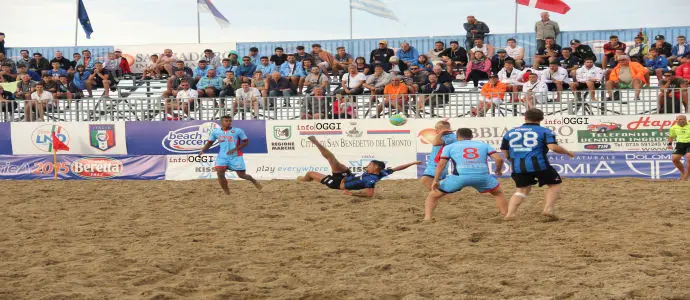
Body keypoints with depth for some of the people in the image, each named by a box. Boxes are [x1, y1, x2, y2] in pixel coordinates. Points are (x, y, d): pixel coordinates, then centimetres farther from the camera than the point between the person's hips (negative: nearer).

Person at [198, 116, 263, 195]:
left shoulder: (238, 131, -7)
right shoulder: (215, 132, 2)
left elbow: (246, 142, -4)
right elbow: (209, 143, 13)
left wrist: (235, 149, -16)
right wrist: (203, 151, -5)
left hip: (236, 157, -3)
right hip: (222, 157, 3)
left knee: (241, 175, 1)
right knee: (220, 173, -15)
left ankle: (254, 181, 33)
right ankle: (226, 192, 0)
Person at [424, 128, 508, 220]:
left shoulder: (449, 147, 20)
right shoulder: (483, 145, 22)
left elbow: (441, 164, 7)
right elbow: (499, 159, 12)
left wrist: (435, 181, 7)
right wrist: (498, 170, 29)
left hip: (460, 176, -1)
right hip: (482, 175, 1)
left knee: (433, 195, 15)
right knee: (498, 193, 31)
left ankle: (427, 218, -2)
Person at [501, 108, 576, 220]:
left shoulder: (510, 132, 15)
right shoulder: (544, 131, 2)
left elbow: (505, 153, 16)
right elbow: (553, 147, -12)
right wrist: (568, 153, 4)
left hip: (517, 167, 4)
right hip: (539, 165, -4)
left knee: (522, 190, 18)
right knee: (555, 184, 13)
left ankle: (510, 213, 1)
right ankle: (548, 208, -5)